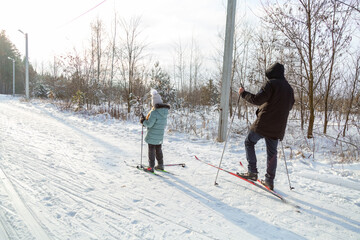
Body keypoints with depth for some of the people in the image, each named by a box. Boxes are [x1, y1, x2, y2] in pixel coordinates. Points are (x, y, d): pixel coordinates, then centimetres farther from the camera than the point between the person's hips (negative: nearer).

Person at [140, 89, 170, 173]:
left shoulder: (154, 112, -23)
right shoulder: (165, 111, 0)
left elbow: (149, 124, -21)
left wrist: (143, 121, -2)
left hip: (152, 136, -7)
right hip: (160, 135, 7)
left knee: (151, 150, 5)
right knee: (159, 150, 20)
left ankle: (151, 167, 11)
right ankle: (160, 165, 28)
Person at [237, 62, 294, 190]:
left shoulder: (271, 83, -8)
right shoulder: (289, 88, 15)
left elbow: (257, 100, -18)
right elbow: (289, 106, 26)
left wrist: (243, 93, -6)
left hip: (264, 123, -6)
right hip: (278, 127, 7)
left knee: (249, 142, 10)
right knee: (272, 153, 12)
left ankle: (252, 172, 4)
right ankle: (269, 181, 16)